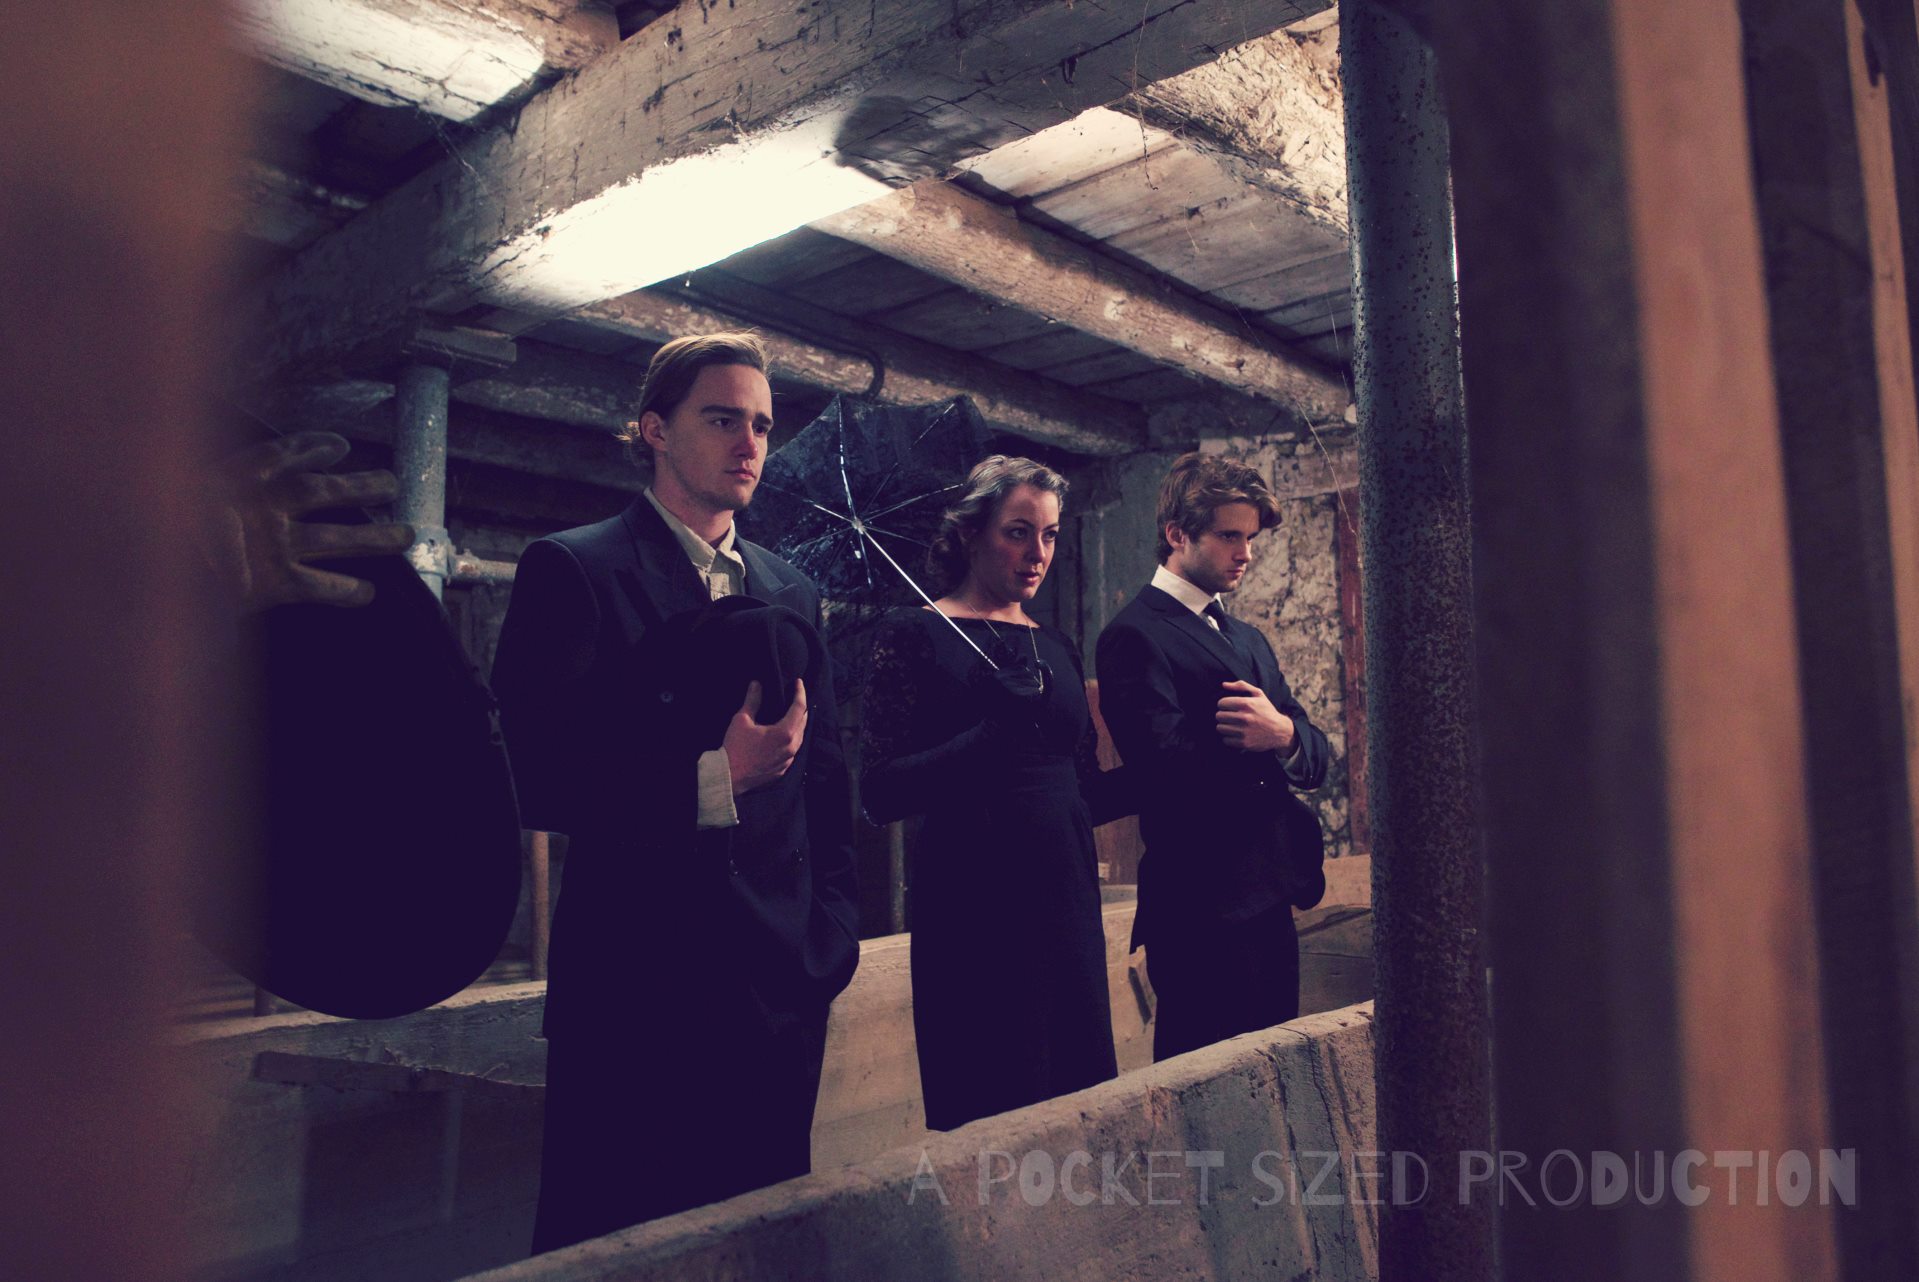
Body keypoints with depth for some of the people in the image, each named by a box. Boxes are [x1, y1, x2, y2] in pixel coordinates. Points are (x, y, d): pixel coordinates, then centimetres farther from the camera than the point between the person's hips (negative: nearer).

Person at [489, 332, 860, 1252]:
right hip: (636, 977, -5)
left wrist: (833, 928, 7)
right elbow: (540, 779, -12)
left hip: (781, 980, 5)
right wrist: (711, 778, -22)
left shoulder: (790, 592, 14)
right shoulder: (571, 570, -3)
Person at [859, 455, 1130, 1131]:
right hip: (972, 905, -6)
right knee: (989, 1121, 3)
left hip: (1066, 900, 6)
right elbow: (881, 795, -14)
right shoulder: (917, 635, -5)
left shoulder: (1056, 646, 14)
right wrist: (990, 735, -25)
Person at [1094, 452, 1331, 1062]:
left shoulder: (1249, 639, 19)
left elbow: (1314, 756, 11)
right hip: (1203, 906, -8)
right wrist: (1263, 751, -5)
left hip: (1271, 898, 8)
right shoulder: (1135, 636, -9)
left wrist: (1284, 733, -13)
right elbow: (1171, 770, -20)